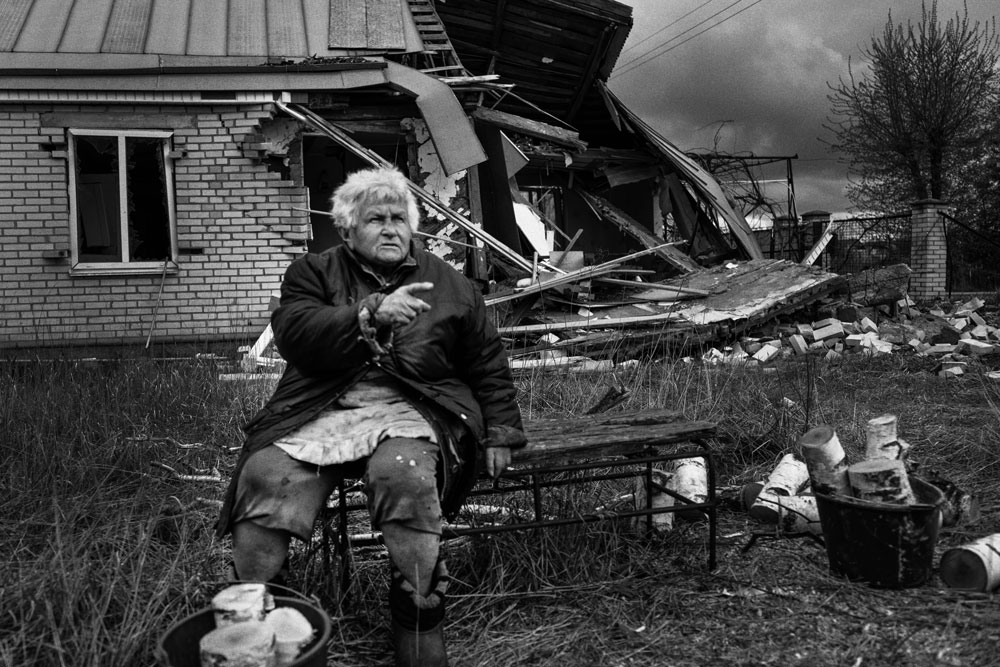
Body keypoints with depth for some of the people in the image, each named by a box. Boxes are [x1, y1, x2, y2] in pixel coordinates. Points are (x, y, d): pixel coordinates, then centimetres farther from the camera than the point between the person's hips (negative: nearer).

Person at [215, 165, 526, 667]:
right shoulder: (312, 272, 15)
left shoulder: (448, 284, 18)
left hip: (407, 409, 0)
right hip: (321, 409, 1)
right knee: (264, 476, -27)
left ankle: (419, 625, -20)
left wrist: (500, 433, 11)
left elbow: (488, 366, 21)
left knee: (405, 476, -34)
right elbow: (293, 334, -5)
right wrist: (370, 312, -16)